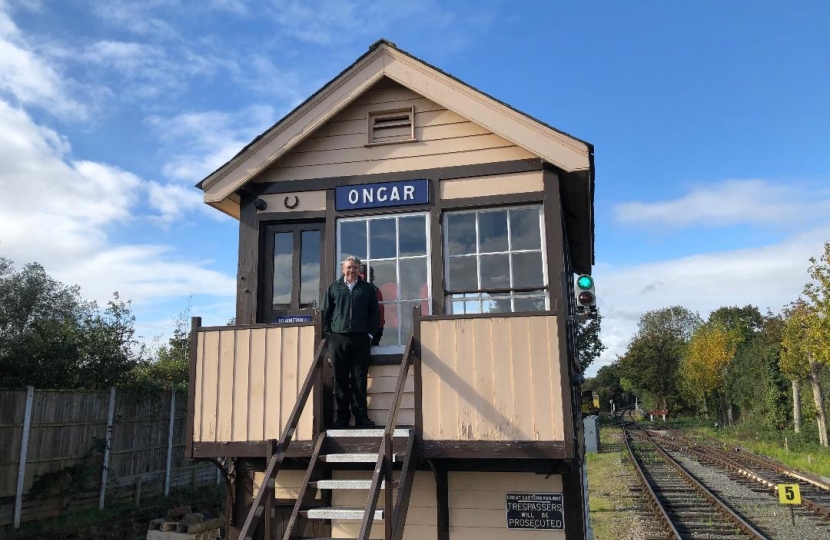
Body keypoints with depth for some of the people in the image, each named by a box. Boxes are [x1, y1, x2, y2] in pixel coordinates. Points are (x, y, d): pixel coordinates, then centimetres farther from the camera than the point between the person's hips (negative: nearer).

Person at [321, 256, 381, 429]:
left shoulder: (367, 289, 12)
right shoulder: (333, 288, 13)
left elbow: (375, 313, 11)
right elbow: (325, 313, 11)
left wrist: (371, 334, 2)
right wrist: (328, 334, 2)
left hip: (360, 338, 0)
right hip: (338, 338, 1)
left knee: (359, 378, 0)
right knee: (340, 379, 2)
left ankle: (360, 416, 5)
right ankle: (342, 416, 8)